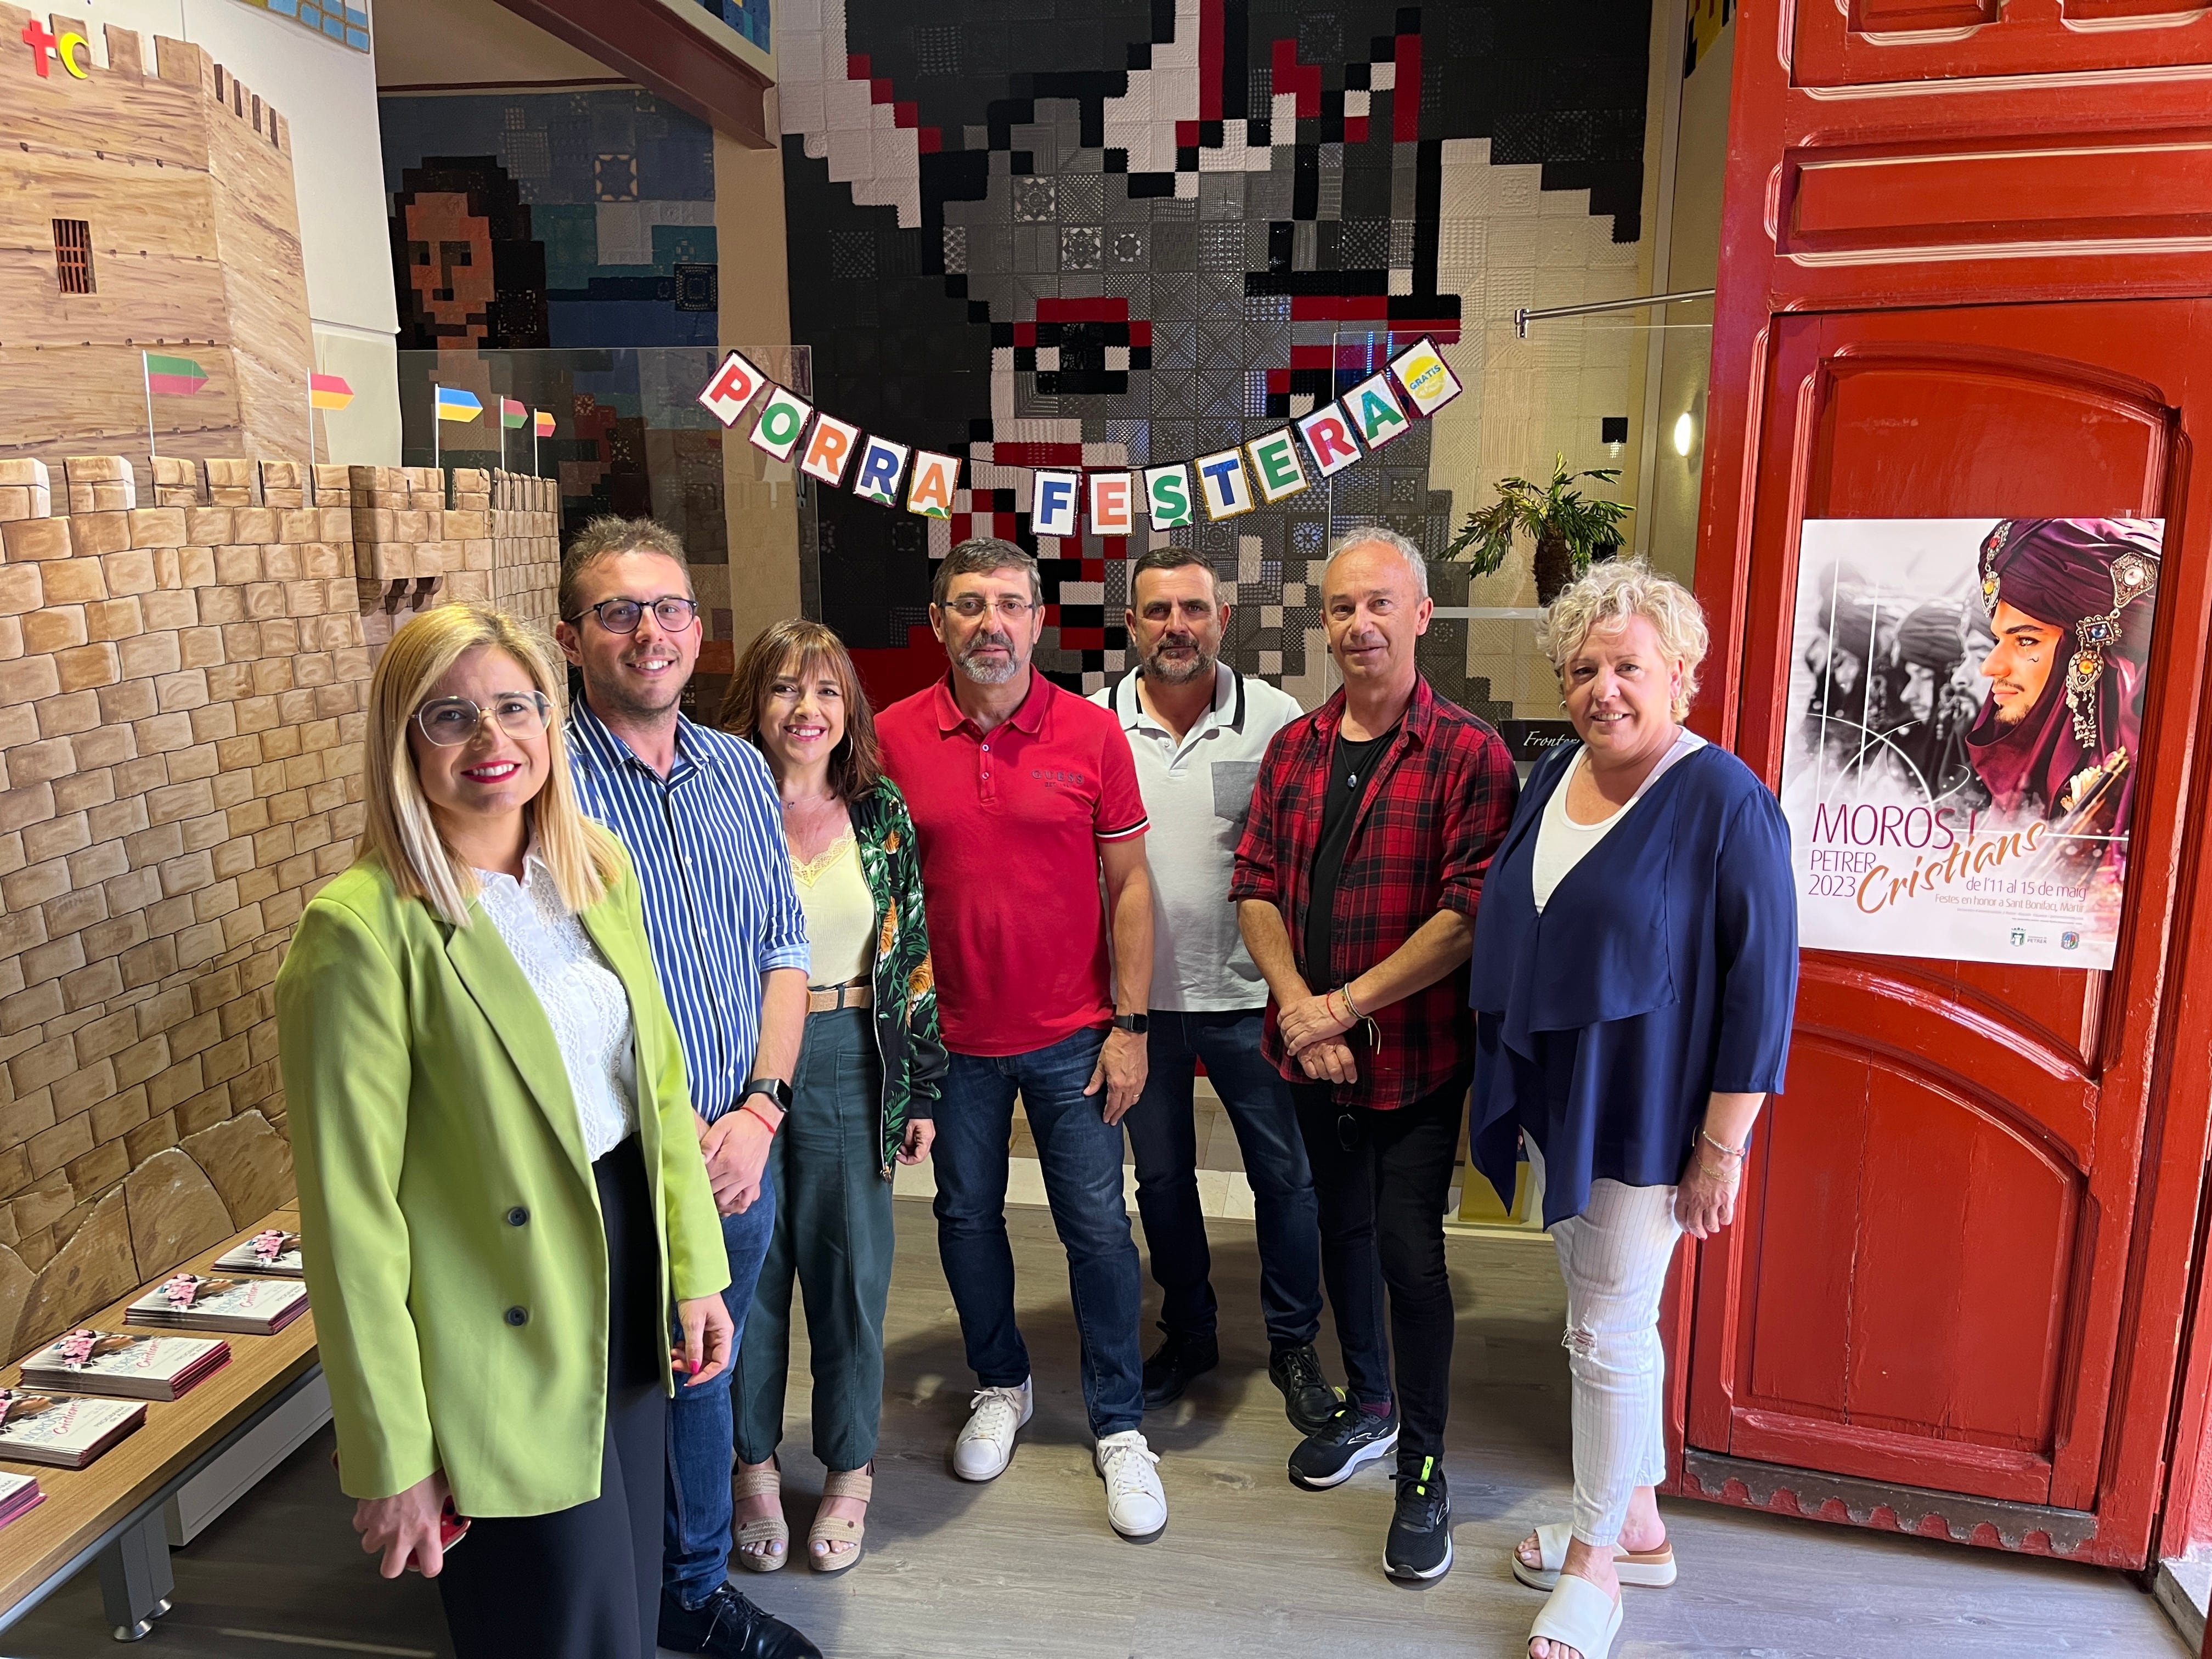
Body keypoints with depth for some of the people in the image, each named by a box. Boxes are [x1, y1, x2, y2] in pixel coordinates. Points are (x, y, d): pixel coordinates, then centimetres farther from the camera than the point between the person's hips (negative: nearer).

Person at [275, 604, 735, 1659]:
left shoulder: (599, 868, 1)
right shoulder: (367, 927, -19)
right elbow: (352, 1213, -16)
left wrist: (696, 1267, 8)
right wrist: (392, 1459, -13)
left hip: (630, 1268, 6)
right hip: (502, 1348, -6)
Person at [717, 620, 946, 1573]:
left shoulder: (881, 814, 2)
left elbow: (913, 955, 6)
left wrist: (921, 1087, 5)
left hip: (851, 1068, 2)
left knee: (851, 1269, 11)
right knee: (748, 1269, 11)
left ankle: (850, 1468, 32)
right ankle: (754, 1466, 34)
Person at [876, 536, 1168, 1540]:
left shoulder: (1092, 733, -6)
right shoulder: (895, 736, -4)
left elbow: (1128, 885, -2)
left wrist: (1130, 1024, -5)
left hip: (1070, 1033, -1)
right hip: (952, 1035, 2)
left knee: (1099, 1228, 5)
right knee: (967, 1218, 16)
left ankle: (1119, 1427, 25)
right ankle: (1001, 1385, 40)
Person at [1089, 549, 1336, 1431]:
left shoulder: (1278, 720, -7)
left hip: (1248, 995, -2)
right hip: (1139, 995, 2)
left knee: (1285, 1175, 9)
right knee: (1161, 1176, 17)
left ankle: (1293, 1344, 30)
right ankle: (1188, 1333, 37)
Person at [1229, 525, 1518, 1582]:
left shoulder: (1468, 754, -11)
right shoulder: (1293, 749, 6)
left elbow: (1471, 913, -17)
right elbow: (1256, 887, 4)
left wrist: (1344, 1006, -18)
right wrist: (1297, 1008, -11)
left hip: (1416, 1057, -5)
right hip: (1309, 1052, 5)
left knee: (1410, 1256, -1)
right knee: (1342, 1231, 19)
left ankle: (1423, 1472, 20)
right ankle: (1369, 1405, 42)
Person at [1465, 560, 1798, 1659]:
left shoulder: (1725, 802, -16)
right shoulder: (1552, 776, 5)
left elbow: (1761, 984, -15)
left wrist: (1722, 1147, -15)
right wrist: (1511, 1091, 14)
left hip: (1646, 1115, -7)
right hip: (1556, 1099, 7)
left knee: (1609, 1333, 3)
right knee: (1610, 1314, 18)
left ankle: (1595, 1559, 23)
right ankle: (1638, 1523, 36)